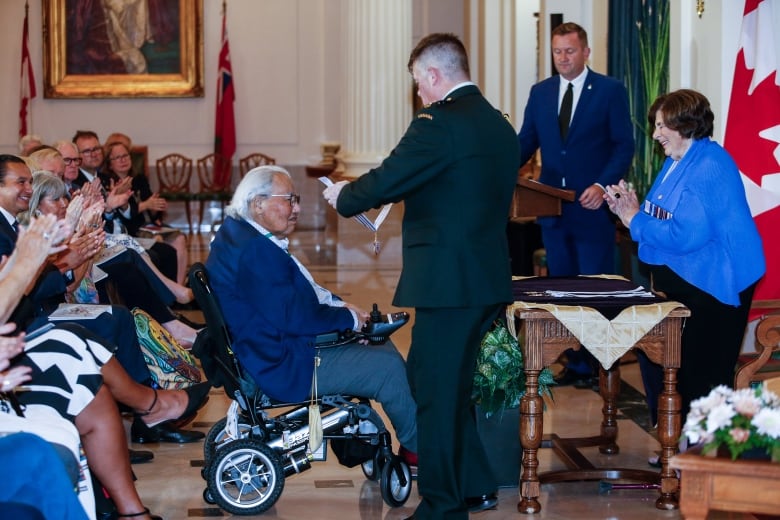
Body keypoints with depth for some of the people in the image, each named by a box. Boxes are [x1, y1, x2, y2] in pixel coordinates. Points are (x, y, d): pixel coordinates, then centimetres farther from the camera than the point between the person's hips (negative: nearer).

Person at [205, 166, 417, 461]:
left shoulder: (236, 233, 9)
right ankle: (416, 447, 12)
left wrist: (338, 304, 2)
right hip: (285, 367, -11)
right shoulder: (254, 251, -25)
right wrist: (349, 319, -13)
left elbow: (300, 291, 17)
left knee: (381, 346, 17)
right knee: (390, 367, -8)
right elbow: (293, 318, -26)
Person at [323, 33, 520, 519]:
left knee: (436, 391, 1)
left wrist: (344, 196, 5)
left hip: (449, 280, -9)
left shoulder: (439, 123, -15)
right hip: (489, 278, 9)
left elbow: (384, 182, -15)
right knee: (453, 384, 21)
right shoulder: (501, 126, 12)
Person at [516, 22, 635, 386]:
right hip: (553, 206, 5)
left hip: (592, 206, -5)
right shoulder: (540, 92, 10)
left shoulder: (610, 90, -4)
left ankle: (596, 364, 9)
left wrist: (603, 185, -21)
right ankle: (573, 361, 18)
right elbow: (526, 141, 8)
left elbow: (624, 145, -7)